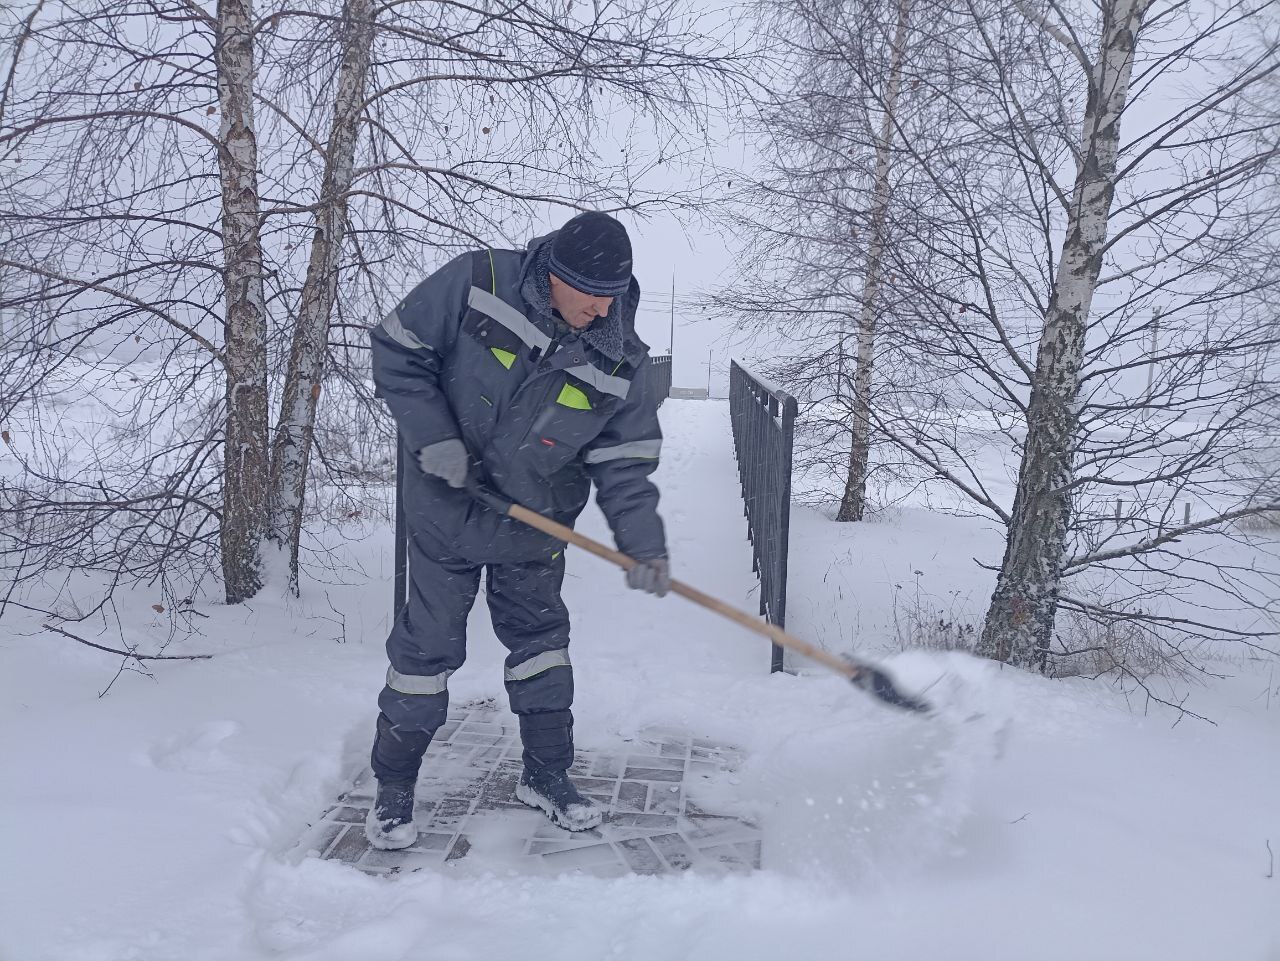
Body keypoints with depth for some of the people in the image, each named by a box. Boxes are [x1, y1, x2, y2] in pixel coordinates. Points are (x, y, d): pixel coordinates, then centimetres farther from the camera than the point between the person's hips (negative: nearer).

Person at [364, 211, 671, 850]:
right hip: (448, 511, -2)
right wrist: (432, 438, -18)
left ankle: (546, 774, 31)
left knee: (540, 637, 12)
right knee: (428, 646, 4)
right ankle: (393, 786, 22)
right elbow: (397, 348, -9)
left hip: (533, 527, 2)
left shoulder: (621, 363, -12)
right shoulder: (476, 285, -18)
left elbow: (625, 466, -8)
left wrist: (644, 544, -21)